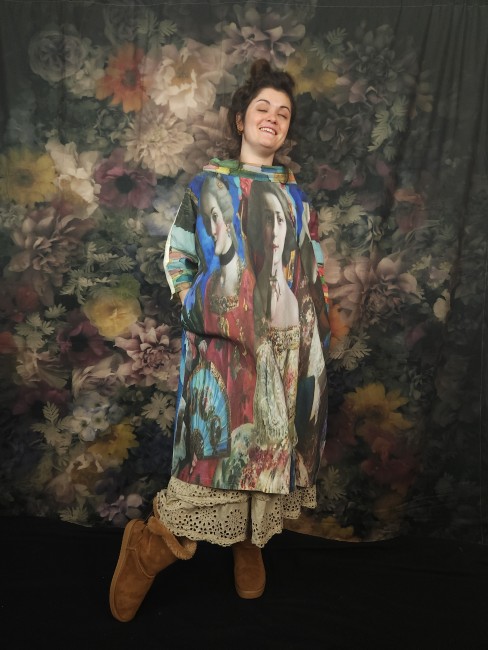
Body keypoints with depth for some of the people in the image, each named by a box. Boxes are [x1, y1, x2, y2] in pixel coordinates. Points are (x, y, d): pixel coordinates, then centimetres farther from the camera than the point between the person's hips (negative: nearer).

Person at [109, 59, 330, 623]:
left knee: (274, 438, 5)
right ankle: (153, 545, 8)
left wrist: (313, 338, 7)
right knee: (219, 440, -9)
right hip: (223, 343, -3)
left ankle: (251, 541, 23)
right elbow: (177, 257, 8)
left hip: (286, 345, 4)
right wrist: (200, 307, -5)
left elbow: (313, 274, 16)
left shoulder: (296, 197, 17)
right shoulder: (208, 183, 9)